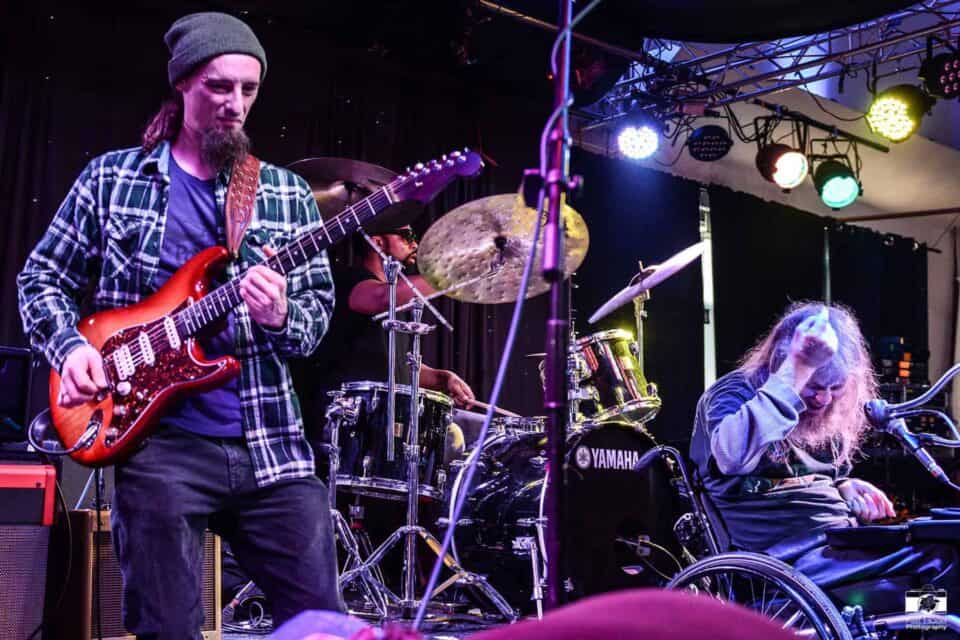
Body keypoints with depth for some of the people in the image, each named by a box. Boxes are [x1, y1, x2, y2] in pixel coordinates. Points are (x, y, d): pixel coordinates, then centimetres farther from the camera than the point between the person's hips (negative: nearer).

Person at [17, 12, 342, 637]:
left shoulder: (287, 193, 9)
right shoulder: (112, 178, 6)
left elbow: (319, 308, 7)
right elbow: (41, 278, 11)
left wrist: (281, 317, -16)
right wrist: (70, 345, -8)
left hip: (271, 444, 2)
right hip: (160, 443, -2)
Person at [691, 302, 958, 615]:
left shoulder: (822, 415, 15)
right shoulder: (734, 392, -9)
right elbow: (732, 456, -33)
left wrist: (842, 487, 6)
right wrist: (797, 371, -32)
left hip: (843, 538, 9)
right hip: (795, 554, -9)